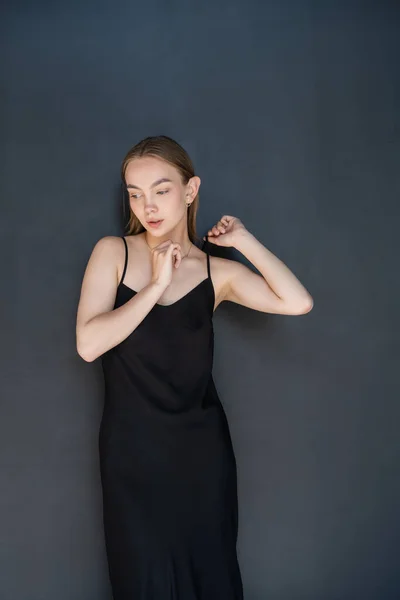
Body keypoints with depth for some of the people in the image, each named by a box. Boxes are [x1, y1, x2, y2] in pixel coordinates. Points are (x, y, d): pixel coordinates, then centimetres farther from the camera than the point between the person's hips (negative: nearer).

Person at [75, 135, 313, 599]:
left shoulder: (216, 272, -1)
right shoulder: (113, 253, -4)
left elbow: (298, 303, -15)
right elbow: (88, 344, -17)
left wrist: (244, 240, -10)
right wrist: (156, 286, -17)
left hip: (201, 446, 1)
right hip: (132, 451, -1)